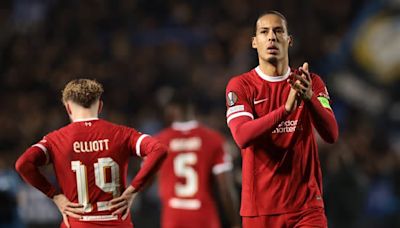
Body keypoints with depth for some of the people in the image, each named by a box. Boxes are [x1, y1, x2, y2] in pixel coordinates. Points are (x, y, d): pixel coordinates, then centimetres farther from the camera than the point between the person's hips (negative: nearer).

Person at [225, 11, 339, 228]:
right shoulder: (240, 85, 1)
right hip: (260, 209, -1)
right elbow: (242, 136, -17)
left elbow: (331, 134, -7)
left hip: (307, 206, 1)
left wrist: (309, 98, -26)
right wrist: (286, 108, -29)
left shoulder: (312, 83, 7)